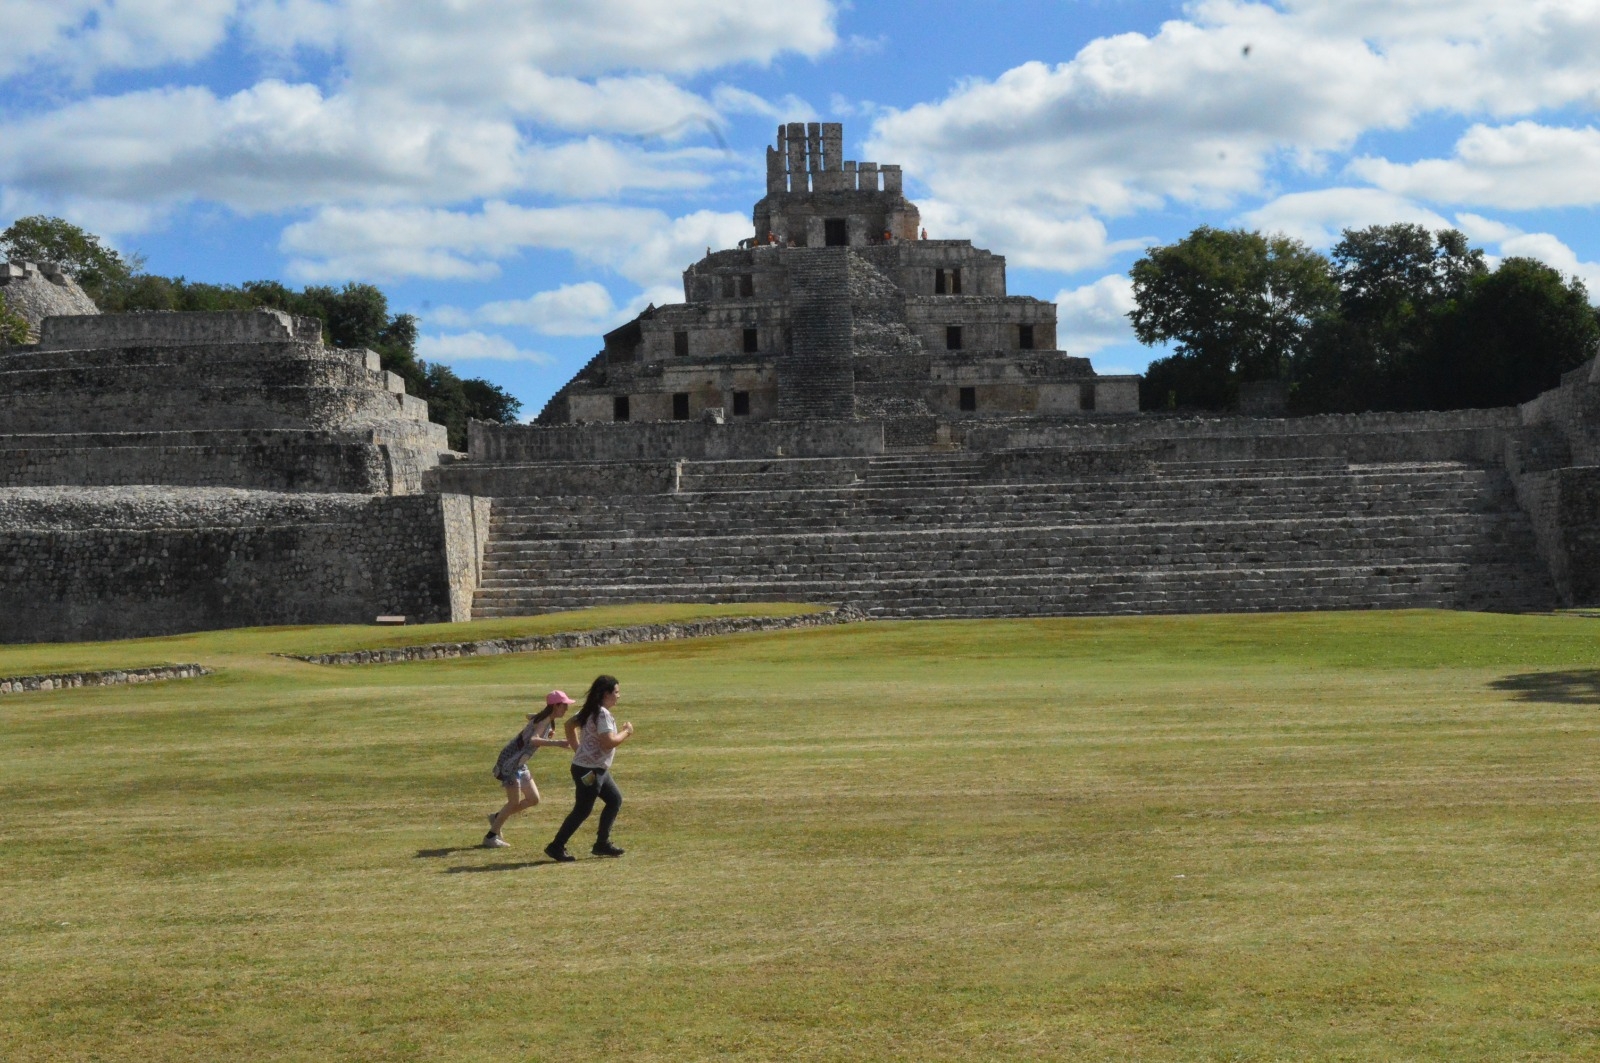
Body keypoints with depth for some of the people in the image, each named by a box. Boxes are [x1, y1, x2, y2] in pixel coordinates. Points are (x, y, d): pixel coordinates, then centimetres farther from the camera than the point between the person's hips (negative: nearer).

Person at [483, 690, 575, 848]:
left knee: (533, 799, 9)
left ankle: (497, 817, 24)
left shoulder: (546, 718, 6)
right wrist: (557, 742, -49)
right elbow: (533, 740, -42)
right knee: (515, 802, -5)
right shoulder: (544, 721, -22)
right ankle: (490, 837, 7)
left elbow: (529, 716, 30)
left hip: (519, 763, 9)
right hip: (510, 762, -9)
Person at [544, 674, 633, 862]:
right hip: (589, 770, -10)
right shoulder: (602, 713, -20)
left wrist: (577, 748, 19)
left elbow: (570, 724, 20)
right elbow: (609, 742, -28)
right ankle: (556, 847, 4)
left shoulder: (589, 710, 10)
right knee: (582, 810, -3)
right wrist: (626, 732, -12)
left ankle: (602, 843, 20)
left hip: (597, 769, 10)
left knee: (615, 799, 16)